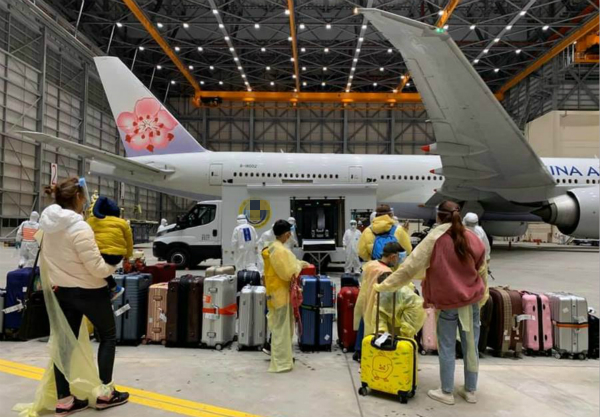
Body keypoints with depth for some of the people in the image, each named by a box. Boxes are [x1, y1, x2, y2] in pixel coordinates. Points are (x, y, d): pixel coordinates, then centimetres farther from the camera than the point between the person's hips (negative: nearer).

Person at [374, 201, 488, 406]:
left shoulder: (435, 239, -12)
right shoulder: (473, 238, 0)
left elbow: (410, 267, -14)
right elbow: (482, 271, 9)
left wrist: (384, 286, -8)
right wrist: (482, 296, 23)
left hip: (447, 302, -4)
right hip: (471, 300, 4)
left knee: (447, 348, 8)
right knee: (471, 347, 14)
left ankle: (447, 392, 19)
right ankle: (470, 391, 27)